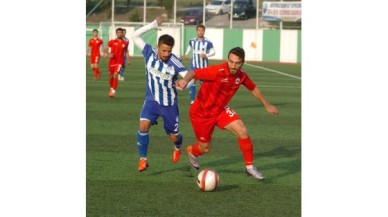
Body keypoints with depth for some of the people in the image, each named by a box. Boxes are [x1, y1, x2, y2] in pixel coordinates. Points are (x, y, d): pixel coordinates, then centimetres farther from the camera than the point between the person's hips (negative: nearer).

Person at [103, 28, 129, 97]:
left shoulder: (125, 43, 3)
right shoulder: (112, 41, 0)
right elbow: (105, 49, 2)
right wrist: (109, 54, -18)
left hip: (120, 62, -2)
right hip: (112, 61, 2)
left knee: (115, 75, -19)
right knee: (111, 76, 11)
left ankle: (113, 91, -20)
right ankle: (111, 88, 38)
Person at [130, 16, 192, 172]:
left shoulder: (174, 62, -23)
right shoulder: (149, 53, -13)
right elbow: (134, 36, -9)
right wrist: (152, 26, -18)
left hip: (169, 104, -1)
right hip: (152, 100, 1)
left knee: (173, 137, 11)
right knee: (143, 125, -25)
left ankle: (178, 148, 50)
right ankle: (143, 159, -10)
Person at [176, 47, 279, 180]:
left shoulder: (241, 75, -10)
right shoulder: (217, 72, -31)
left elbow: (253, 88, 10)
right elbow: (194, 73, -38)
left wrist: (267, 105, 21)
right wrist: (185, 80, -62)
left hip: (221, 110, 5)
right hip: (201, 113, -5)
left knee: (242, 131, -16)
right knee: (205, 148, 8)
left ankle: (249, 167, -1)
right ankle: (192, 152, 47)